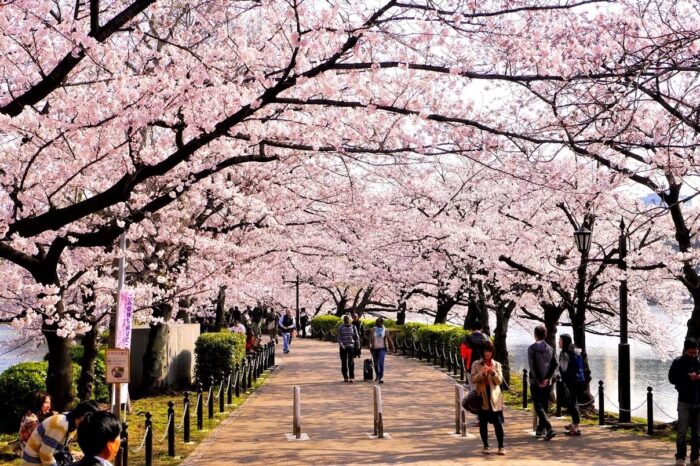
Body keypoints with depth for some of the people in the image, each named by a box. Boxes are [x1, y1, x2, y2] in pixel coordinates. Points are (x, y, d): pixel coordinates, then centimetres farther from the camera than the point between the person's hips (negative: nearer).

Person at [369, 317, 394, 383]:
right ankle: (377, 376, 34)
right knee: (376, 363, 13)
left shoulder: (384, 330, 1)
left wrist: (391, 346, 3)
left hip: (382, 348, -2)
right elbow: (371, 338, -6)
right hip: (374, 348, 2)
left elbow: (388, 338, 2)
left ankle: (380, 378, -16)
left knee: (381, 363, -15)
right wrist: (370, 346, -18)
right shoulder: (374, 330, 3)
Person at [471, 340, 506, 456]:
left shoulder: (497, 364, 6)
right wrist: (482, 373, -22)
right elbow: (473, 379, -6)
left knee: (498, 423, -2)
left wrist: (493, 373, -19)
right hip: (481, 396, 0)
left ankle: (501, 446, 7)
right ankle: (486, 446, 17)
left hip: (494, 397, 0)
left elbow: (499, 381, -1)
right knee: (483, 423, 5)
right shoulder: (476, 364, 3)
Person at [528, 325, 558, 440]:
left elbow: (532, 366, -13)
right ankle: (541, 429, 21)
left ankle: (549, 429, -20)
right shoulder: (550, 349, 7)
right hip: (547, 383, 5)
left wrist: (538, 381, -9)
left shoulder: (532, 348, -7)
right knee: (544, 406, 15)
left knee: (538, 406, -5)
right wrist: (547, 378, -5)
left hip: (536, 382, -5)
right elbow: (554, 365, -1)